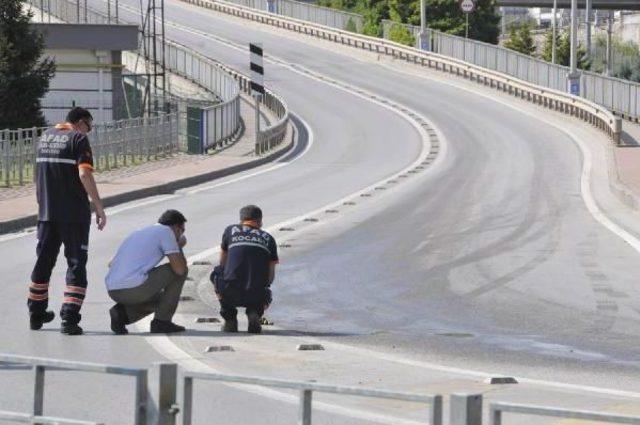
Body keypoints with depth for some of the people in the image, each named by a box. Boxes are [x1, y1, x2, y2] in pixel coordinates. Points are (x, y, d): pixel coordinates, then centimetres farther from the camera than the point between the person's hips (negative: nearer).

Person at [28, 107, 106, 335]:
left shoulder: (45, 138, 12)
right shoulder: (78, 139, -9)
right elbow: (85, 174, -19)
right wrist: (99, 207, -16)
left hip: (46, 213, 6)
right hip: (74, 214, -6)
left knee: (43, 261, 17)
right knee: (76, 264, -1)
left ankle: (36, 314, 28)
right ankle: (69, 318, -9)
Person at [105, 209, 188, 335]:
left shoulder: (138, 233, 27)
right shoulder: (166, 231, 2)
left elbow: (111, 264, 30)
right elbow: (179, 269, -5)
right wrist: (179, 247, 16)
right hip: (135, 289, -8)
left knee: (158, 300, 34)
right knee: (178, 271, 9)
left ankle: (121, 313, 7)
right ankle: (162, 321, 8)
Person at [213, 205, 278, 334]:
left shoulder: (231, 231, 15)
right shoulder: (268, 239, 15)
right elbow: (271, 274, 19)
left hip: (231, 293, -1)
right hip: (257, 295, 1)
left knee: (217, 273, 31)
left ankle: (230, 319, 21)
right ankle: (254, 312, 5)